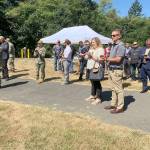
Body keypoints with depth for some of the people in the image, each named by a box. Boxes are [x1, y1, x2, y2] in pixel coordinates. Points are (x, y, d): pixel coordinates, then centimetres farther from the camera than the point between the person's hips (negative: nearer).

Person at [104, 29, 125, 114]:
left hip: (117, 71, -9)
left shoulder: (121, 46, -13)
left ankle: (120, 107, 8)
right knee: (114, 89, 16)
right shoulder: (113, 45, 15)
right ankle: (113, 104, 27)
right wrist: (106, 57, 4)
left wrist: (107, 59, -11)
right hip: (111, 70, 9)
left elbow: (118, 59, -21)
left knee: (119, 89, -1)